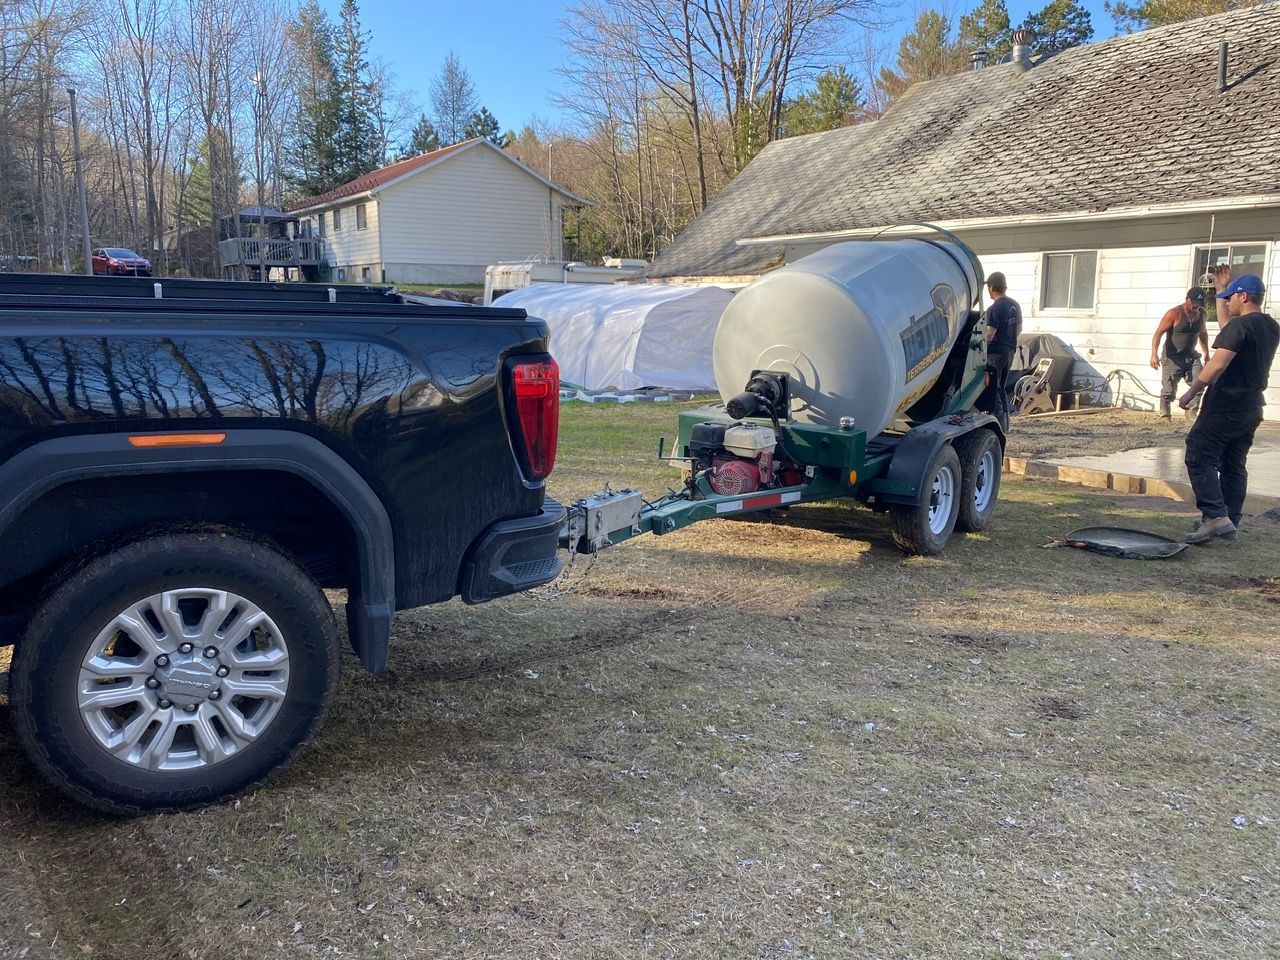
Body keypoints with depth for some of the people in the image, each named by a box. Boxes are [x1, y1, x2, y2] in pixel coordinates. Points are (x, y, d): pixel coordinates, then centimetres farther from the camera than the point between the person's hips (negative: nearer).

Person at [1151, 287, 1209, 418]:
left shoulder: (1201, 314, 5)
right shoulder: (1174, 313, -14)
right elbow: (1158, 333, -16)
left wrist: (1206, 353, 25)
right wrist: (1154, 354, -28)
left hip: (1191, 357, 5)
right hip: (1172, 358, -5)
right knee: (1169, 389, -2)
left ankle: (1191, 411, 0)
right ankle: (1164, 414, 14)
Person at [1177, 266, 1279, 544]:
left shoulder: (1240, 325, -16)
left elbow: (1217, 365, -23)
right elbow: (1226, 327, 27)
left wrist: (1191, 393, -14)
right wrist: (1222, 289, 32)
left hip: (1224, 407, -9)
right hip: (1251, 409, 9)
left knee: (1200, 459, -6)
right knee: (1234, 466, 13)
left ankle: (1216, 517, -17)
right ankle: (1229, 522, 17)